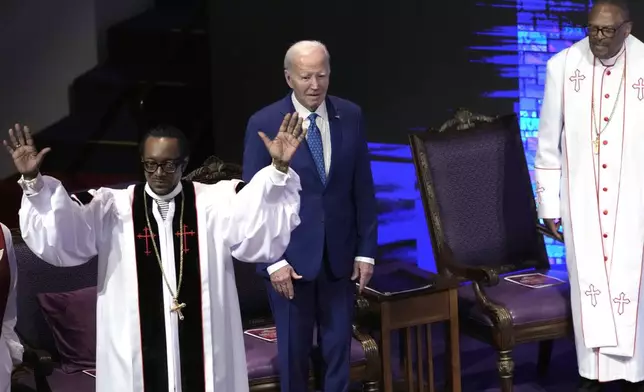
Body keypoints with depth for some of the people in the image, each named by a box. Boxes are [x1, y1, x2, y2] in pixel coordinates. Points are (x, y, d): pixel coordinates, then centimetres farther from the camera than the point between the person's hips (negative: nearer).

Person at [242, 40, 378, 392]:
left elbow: (363, 189, 4)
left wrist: (366, 250, 2)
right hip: (291, 254, -2)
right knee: (294, 349, 10)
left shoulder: (350, 116, 0)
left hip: (339, 252, 3)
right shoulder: (264, 123, -9)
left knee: (338, 345, 12)